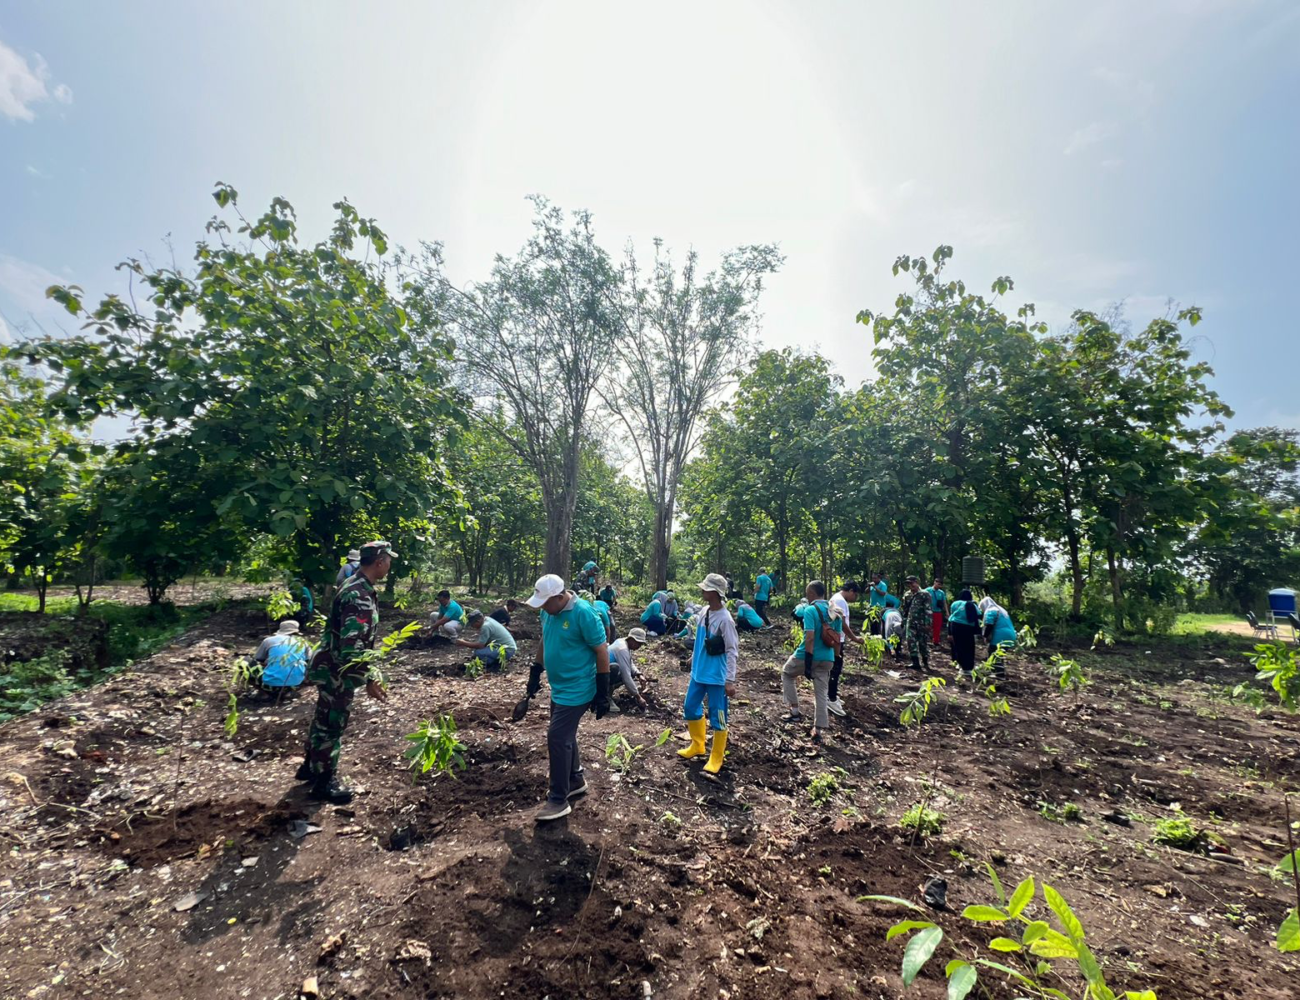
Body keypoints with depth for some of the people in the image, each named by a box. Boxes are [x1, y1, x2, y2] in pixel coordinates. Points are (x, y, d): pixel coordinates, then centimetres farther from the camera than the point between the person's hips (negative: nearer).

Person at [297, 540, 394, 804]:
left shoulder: (355, 585, 4)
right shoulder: (360, 596, -30)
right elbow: (351, 644, -33)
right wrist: (368, 680, -27)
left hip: (330, 667, 10)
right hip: (337, 671, -10)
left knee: (324, 719, 24)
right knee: (333, 724, 5)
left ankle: (311, 766, 42)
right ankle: (325, 782, 21)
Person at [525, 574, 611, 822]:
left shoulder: (583, 613, -24)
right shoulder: (548, 612, 0)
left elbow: (602, 650, -19)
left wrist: (603, 693, -17)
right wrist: (535, 673, 17)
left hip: (577, 690, -8)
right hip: (559, 688, 8)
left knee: (557, 738, -5)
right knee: (565, 736, 18)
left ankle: (558, 800, 10)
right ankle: (575, 781, 38)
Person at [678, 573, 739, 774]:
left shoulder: (725, 619, -22)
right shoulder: (704, 611, 0)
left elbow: (732, 650, -19)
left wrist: (730, 680, -20)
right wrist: (694, 657, 23)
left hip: (716, 676, -8)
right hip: (699, 672, 8)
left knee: (717, 717, 6)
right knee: (690, 708, 18)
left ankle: (716, 758, 23)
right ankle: (697, 745, 39)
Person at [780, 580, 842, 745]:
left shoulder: (810, 610, -16)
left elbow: (810, 638, -22)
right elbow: (837, 640, 10)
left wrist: (808, 664, -21)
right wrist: (832, 658, 21)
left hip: (806, 656, -5)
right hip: (827, 659, 5)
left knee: (786, 674, 21)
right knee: (821, 693, 13)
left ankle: (794, 712, 20)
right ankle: (818, 731, 14)